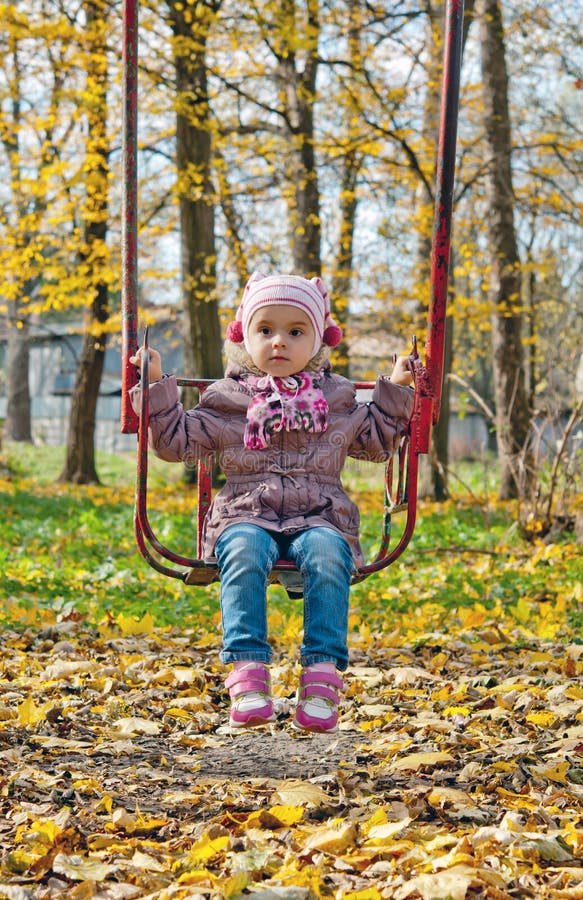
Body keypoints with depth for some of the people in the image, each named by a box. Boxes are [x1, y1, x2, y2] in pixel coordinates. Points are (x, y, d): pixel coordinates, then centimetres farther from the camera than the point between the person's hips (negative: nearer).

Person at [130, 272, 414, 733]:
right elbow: (177, 440, 11)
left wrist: (395, 391, 21)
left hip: (319, 517, 1)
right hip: (247, 516, -1)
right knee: (244, 553, -36)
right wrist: (157, 388, 4)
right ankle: (248, 671, -41)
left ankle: (322, 675, -38)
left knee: (327, 555, -35)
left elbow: (377, 441, 29)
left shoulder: (337, 397, 18)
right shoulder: (227, 400, 13)